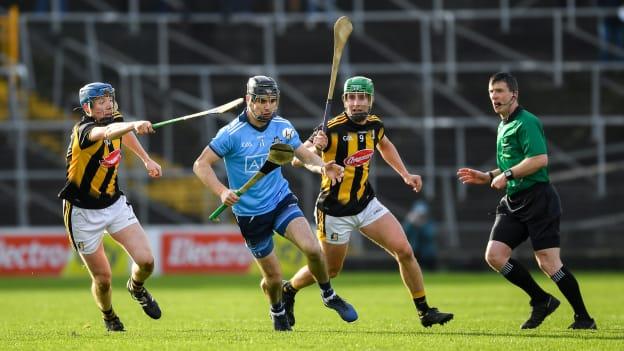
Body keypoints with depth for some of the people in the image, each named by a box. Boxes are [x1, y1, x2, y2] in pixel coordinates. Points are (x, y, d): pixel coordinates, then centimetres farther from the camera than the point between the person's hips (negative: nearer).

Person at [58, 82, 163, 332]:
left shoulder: (115, 119, -4)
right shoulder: (84, 131, -26)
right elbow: (106, 132, -51)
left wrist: (147, 159, 24)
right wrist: (135, 125, -69)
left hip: (115, 204, 5)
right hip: (84, 212, -5)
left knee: (146, 261, -10)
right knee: (102, 278, 0)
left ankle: (136, 288, 26)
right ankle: (109, 318, 33)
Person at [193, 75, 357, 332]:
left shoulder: (283, 127, -3)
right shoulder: (232, 133, -16)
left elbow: (304, 155, 6)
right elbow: (201, 165, -15)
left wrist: (322, 167, -17)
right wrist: (222, 192, -30)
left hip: (281, 200, 2)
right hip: (250, 213, -2)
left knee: (312, 248, -22)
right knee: (273, 277, 4)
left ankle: (329, 296, 4)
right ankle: (277, 311, 39)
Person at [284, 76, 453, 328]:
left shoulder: (375, 125, -2)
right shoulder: (332, 129, -22)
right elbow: (297, 159, -25)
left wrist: (405, 174, 17)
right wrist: (315, 148, -46)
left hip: (366, 203, 5)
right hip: (335, 210, -5)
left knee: (404, 251, -6)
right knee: (330, 269, 9)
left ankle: (425, 311, 3)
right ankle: (288, 290, 37)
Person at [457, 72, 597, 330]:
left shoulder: (526, 122, -10)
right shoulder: (503, 126, 20)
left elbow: (540, 159, -23)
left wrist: (507, 175, -16)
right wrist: (485, 177, 18)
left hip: (538, 199, -9)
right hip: (513, 203, 9)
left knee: (547, 262, -11)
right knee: (494, 255, -5)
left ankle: (584, 317, 0)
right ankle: (541, 301, 8)